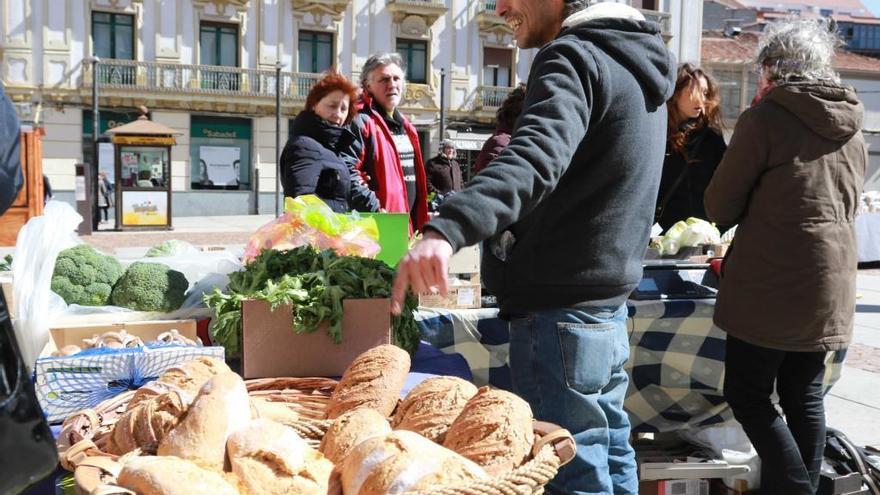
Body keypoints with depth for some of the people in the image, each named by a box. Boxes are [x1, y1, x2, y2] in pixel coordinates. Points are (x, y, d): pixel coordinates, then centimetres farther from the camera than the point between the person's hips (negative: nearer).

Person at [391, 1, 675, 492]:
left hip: (561, 315, -10)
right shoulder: (635, 61, 17)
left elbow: (535, 158, -34)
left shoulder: (575, 58, -14)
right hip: (609, 310, 10)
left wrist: (445, 231, -48)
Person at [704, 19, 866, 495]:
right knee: (804, 397, 14)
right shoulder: (852, 131, 12)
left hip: (772, 286, -7)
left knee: (748, 395, 2)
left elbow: (719, 207, -7)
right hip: (831, 286, 7)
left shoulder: (765, 118, -11)